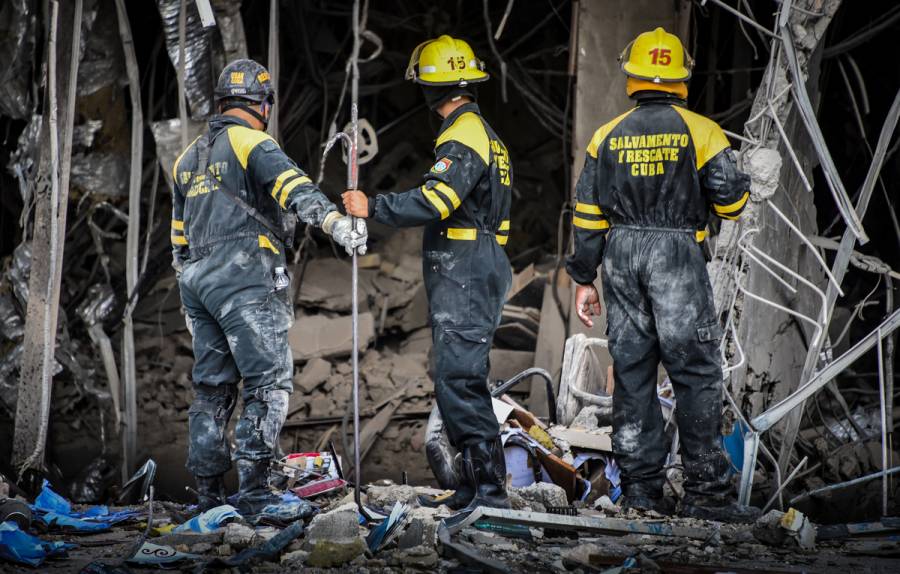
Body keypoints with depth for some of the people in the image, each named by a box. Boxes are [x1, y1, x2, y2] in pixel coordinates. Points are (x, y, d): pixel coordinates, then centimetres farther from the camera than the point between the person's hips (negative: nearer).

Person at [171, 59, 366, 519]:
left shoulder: (189, 158, 21)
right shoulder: (253, 145, -4)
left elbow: (179, 236, 26)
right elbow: (295, 188, -24)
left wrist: (189, 295, 32)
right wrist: (337, 223, -39)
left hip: (198, 280, 8)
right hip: (245, 278, -8)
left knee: (212, 386, 12)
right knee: (269, 381, -9)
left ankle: (208, 490, 13)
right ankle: (253, 489, -18)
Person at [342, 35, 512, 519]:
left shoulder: (462, 135, -14)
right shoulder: (484, 132, 20)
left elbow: (433, 202, -25)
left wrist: (373, 208, -21)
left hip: (462, 270, -11)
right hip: (481, 265, 11)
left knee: (459, 379, -13)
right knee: (458, 377, 13)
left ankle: (489, 487, -15)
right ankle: (476, 485, 15)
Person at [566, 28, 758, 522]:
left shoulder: (607, 136, 8)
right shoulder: (699, 131, -4)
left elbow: (587, 213, 7)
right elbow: (731, 202, -5)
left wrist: (584, 278, 13)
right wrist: (735, 189, 19)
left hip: (622, 258, 4)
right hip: (678, 258, -4)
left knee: (631, 370, 10)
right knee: (696, 373, -2)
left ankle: (640, 483, 10)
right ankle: (705, 490, -5)